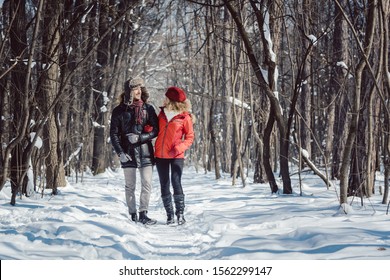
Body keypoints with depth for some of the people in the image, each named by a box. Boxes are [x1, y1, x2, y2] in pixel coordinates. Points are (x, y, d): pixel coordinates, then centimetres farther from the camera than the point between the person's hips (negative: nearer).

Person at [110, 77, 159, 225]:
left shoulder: (148, 108, 4)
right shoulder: (119, 111, 2)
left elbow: (155, 130, 2)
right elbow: (114, 134, 2)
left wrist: (139, 137, -13)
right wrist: (120, 153, -8)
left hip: (145, 152, 1)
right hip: (128, 154, 0)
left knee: (147, 185, -7)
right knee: (130, 186, 4)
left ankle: (143, 214, -3)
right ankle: (133, 215, 10)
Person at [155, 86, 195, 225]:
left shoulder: (185, 117, -5)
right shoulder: (162, 112, 8)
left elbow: (190, 137, -1)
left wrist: (179, 148, -17)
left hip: (176, 156, -4)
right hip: (160, 155, 5)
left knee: (176, 183, -13)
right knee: (164, 186, 4)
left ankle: (180, 214, -4)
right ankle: (170, 214, 10)